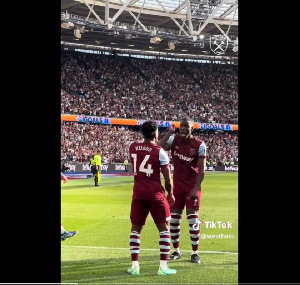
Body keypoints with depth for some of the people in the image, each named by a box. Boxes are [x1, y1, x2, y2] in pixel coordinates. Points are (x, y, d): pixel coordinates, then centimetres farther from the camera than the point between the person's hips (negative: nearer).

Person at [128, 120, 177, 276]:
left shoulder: (132, 147, 2)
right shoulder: (160, 152, -10)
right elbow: (167, 178, -6)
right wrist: (170, 194, 11)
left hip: (138, 194, 4)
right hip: (155, 194, -3)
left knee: (135, 228, 13)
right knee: (164, 228, 7)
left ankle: (134, 265, 8)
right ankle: (163, 266, 2)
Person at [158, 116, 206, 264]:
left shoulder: (199, 145, -13)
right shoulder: (174, 140, -3)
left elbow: (201, 170, -13)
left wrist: (196, 189, -20)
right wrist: (169, 132, -19)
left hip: (192, 186, -3)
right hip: (177, 185, 3)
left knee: (193, 220, -4)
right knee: (174, 219, 6)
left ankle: (195, 253, 5)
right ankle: (176, 251, 19)